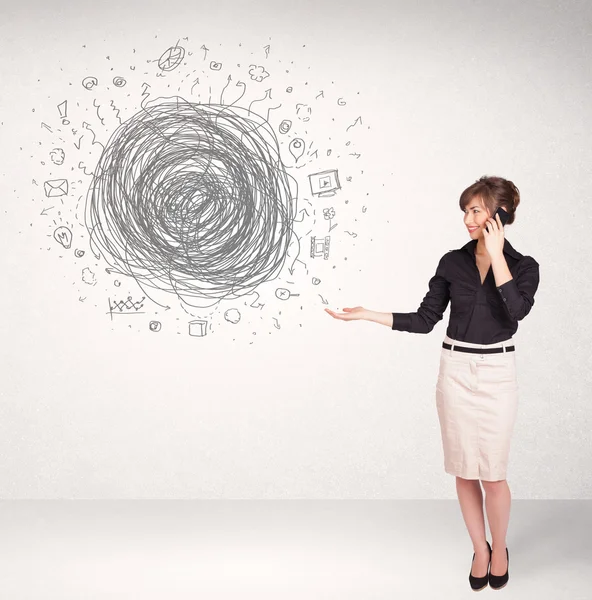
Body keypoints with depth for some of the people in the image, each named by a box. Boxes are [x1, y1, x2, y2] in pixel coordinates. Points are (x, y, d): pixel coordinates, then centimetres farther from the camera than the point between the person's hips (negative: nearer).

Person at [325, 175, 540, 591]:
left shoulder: (523, 266, -4)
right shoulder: (453, 262, 2)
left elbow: (517, 311, -25)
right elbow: (424, 320, 2)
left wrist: (496, 255, -21)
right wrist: (368, 314, -5)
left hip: (496, 374, -2)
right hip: (456, 371, 3)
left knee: (492, 472, 1)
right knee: (464, 470, 9)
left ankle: (500, 549, 27)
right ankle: (480, 550, 29)